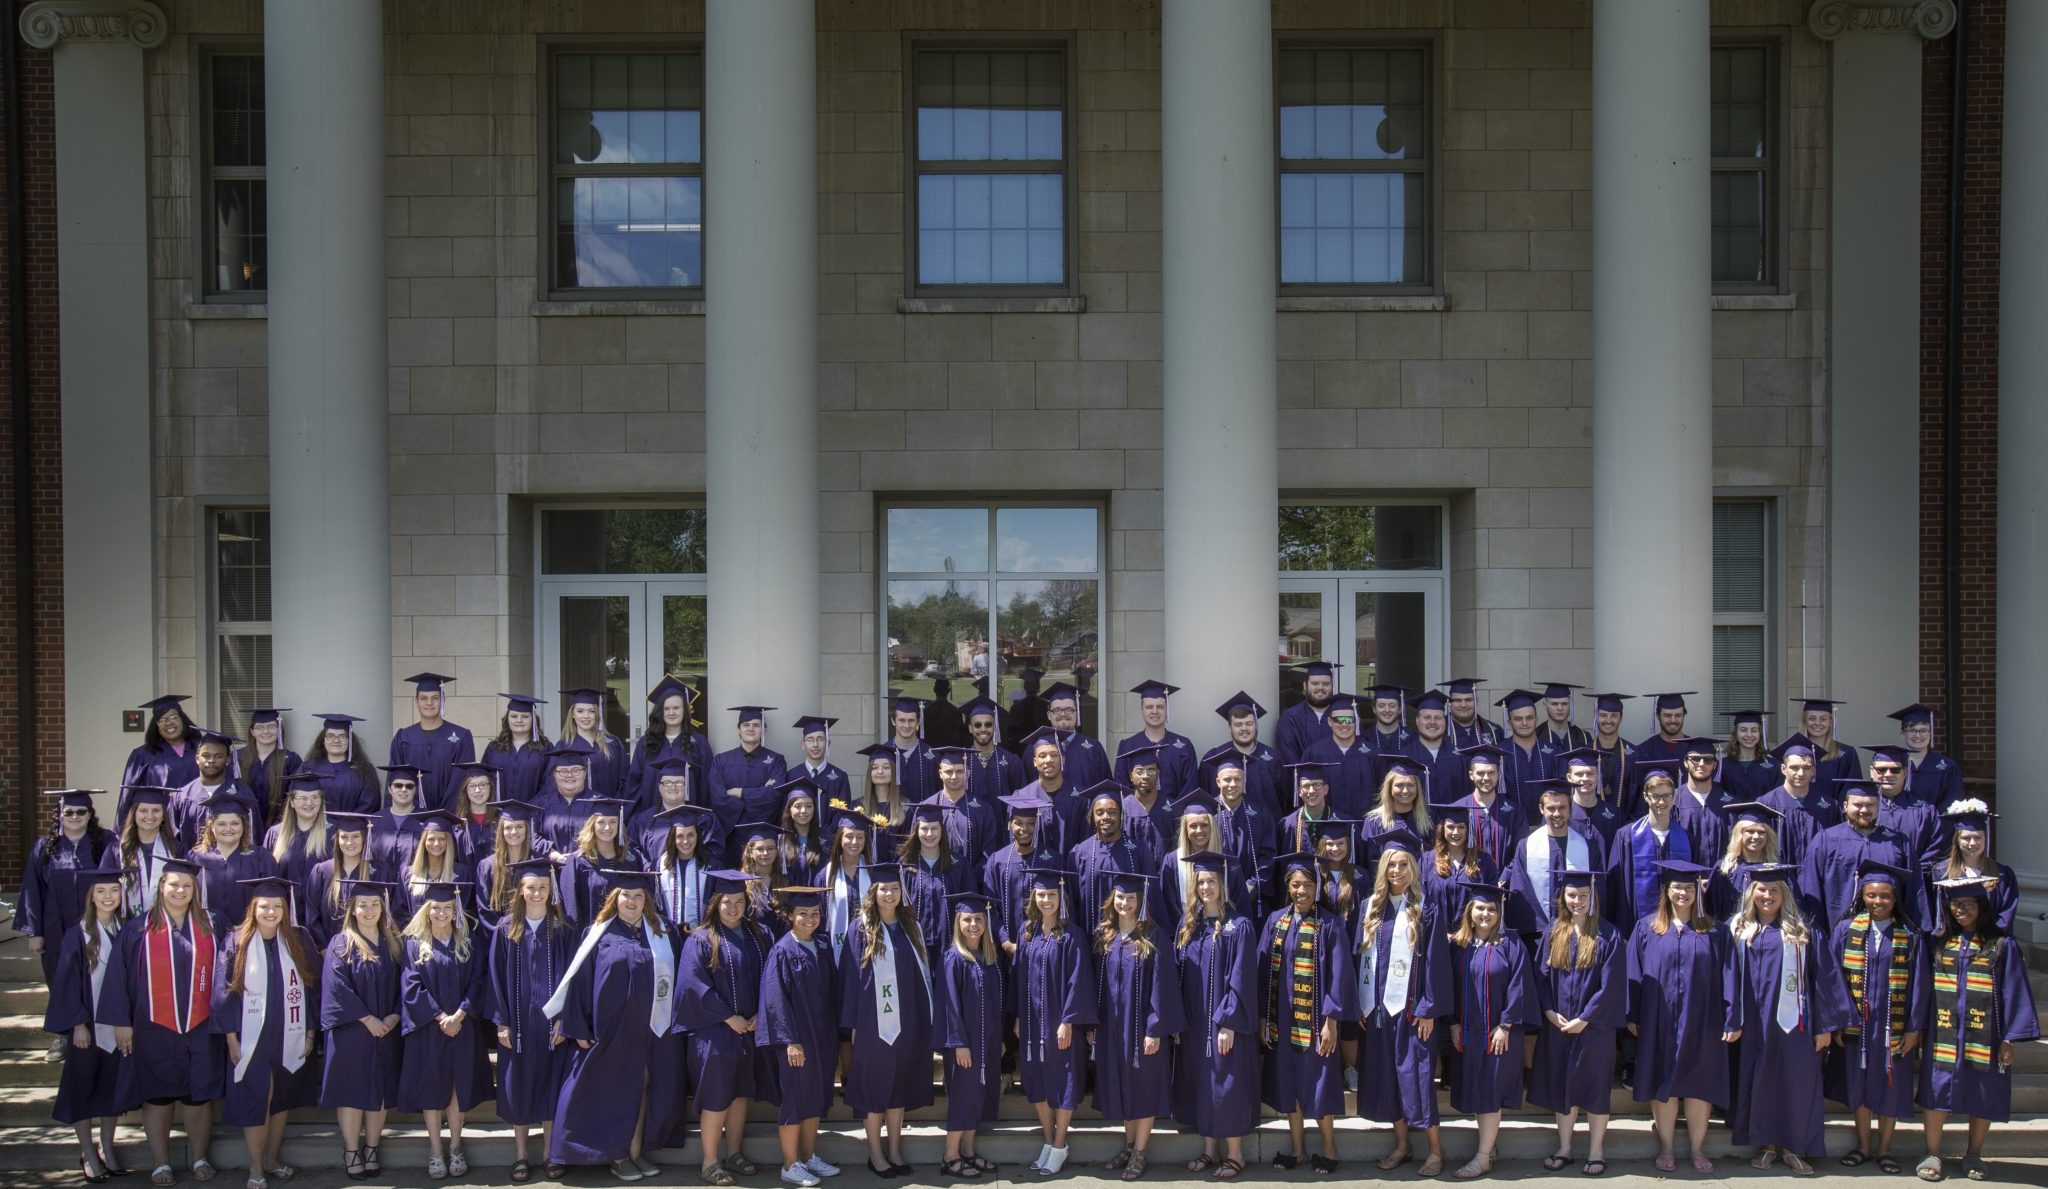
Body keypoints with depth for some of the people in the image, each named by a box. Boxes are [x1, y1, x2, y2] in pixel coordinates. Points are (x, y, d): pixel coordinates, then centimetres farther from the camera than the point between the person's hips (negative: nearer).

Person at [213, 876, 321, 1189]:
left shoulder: (297, 945, 3)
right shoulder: (237, 944, -4)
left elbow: (312, 988, 5)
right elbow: (225, 993, -5)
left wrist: (310, 1033, 1)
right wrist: (231, 1038, -9)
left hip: (289, 1039, 3)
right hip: (251, 1040, -3)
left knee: (281, 1100, 12)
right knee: (254, 1103, -1)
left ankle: (273, 1159, 25)